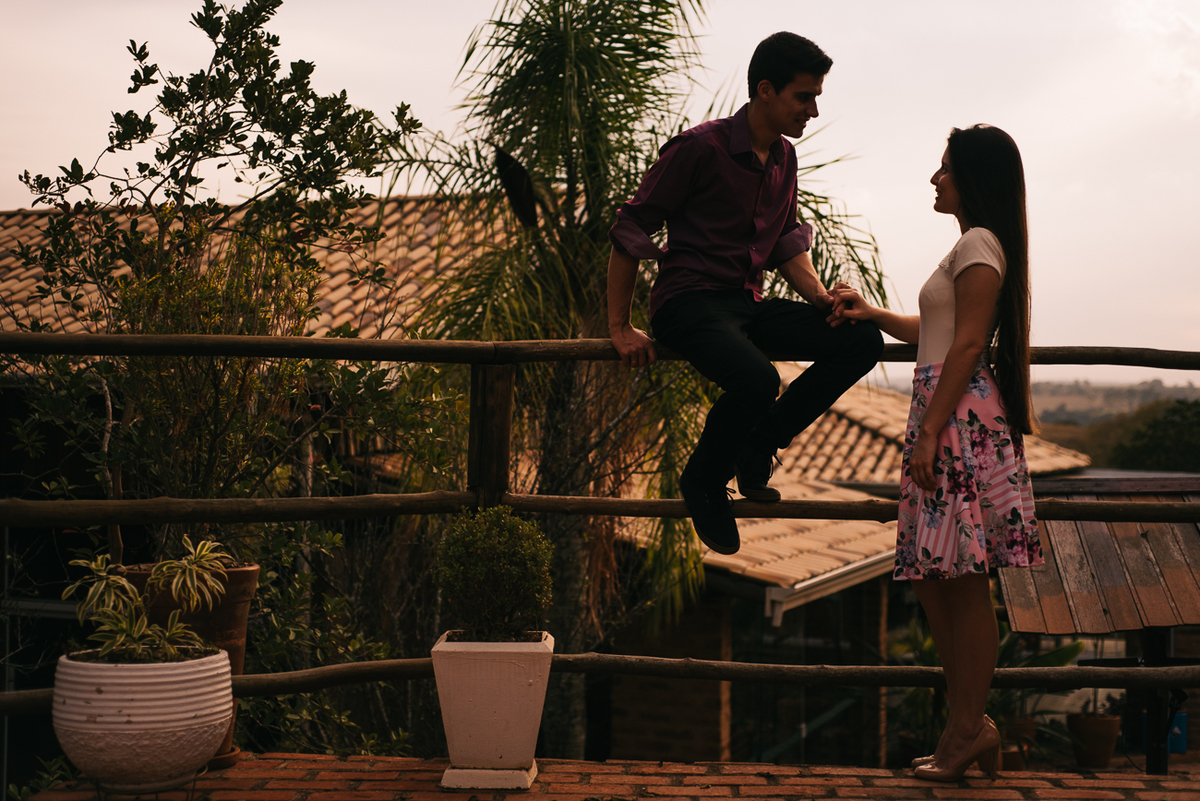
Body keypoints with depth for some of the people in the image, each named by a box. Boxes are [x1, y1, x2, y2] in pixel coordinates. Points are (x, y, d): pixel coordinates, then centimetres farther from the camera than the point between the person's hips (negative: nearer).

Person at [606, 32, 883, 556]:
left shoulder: (784, 158, 13)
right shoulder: (700, 148, -11)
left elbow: (787, 241, 22)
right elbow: (630, 229, -8)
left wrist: (821, 298, 2)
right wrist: (620, 328, -8)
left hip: (749, 304, 8)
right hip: (690, 302, -7)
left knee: (862, 341, -11)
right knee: (757, 380, -35)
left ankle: (758, 444, -2)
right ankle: (704, 479, -5)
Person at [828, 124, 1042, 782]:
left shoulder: (979, 244, -8)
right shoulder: (977, 246, 22)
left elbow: (967, 345, -16)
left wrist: (931, 431, -19)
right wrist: (874, 316, 22)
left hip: (960, 415, -10)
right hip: (949, 413, 10)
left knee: (963, 582, -6)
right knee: (931, 578, 10)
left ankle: (967, 730, 0)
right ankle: (970, 723, 15)